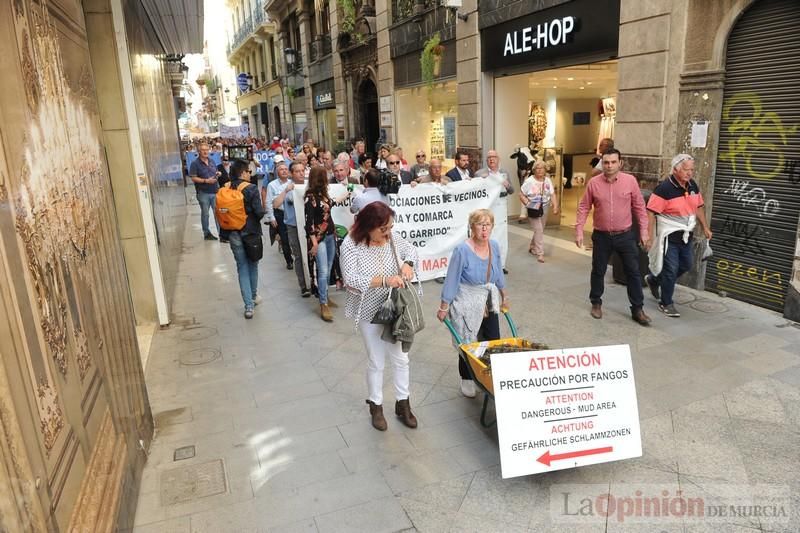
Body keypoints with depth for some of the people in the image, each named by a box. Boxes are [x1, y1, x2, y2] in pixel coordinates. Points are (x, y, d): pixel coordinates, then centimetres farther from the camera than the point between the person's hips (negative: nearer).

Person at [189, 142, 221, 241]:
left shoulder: (211, 161, 11)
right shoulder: (195, 163, -8)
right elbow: (193, 178, -13)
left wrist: (218, 174, 0)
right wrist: (206, 181, -21)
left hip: (215, 191, 5)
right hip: (203, 193, -5)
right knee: (205, 214, 8)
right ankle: (206, 233, 19)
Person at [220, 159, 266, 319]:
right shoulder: (251, 188, -14)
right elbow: (259, 212, -19)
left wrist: (225, 233, 12)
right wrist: (263, 213, 4)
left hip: (233, 233, 3)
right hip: (250, 232, -3)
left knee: (242, 267, 8)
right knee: (253, 264, 18)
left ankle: (248, 305, 5)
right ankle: (254, 297, 33)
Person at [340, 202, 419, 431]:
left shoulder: (392, 237, -8)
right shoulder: (351, 246, -20)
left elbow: (410, 249, 10)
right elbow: (351, 281, -27)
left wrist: (408, 264, -12)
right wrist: (384, 280, -34)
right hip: (370, 313, -4)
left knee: (401, 358, 14)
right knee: (376, 361, 11)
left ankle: (403, 404, 34)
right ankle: (376, 406, 34)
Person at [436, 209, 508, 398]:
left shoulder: (494, 246, -3)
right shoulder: (462, 250, -21)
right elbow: (452, 280, -15)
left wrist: (504, 296, 22)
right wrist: (444, 307, -11)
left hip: (489, 302, 5)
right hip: (467, 304, -5)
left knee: (493, 341, 8)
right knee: (467, 344, 5)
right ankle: (467, 379, 26)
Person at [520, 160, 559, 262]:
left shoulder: (547, 180, 3)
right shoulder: (529, 181, -11)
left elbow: (552, 194, 0)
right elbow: (521, 194, -8)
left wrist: (555, 206, -13)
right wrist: (528, 204, -19)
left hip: (544, 209, 5)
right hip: (533, 210, -5)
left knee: (540, 230, 15)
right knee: (539, 231, -10)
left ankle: (532, 247, 36)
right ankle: (540, 253, -5)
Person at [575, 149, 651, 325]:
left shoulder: (630, 181, -6)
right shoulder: (593, 183, -6)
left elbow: (639, 207, 1)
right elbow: (584, 208, 0)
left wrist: (644, 231, -1)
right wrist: (579, 231, -5)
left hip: (625, 235, 0)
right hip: (601, 236, 0)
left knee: (633, 272, 5)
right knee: (598, 271, 11)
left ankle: (637, 309, 17)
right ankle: (596, 303, 30)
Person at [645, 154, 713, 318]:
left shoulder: (693, 185, 3)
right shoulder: (664, 188, -20)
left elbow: (699, 207, 17)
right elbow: (650, 212, -21)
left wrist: (705, 227, 16)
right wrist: (649, 236, -25)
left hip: (685, 235, 8)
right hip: (669, 236, -8)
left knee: (686, 265, 19)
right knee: (671, 269, -2)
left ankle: (654, 279, 38)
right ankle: (666, 304, 13)